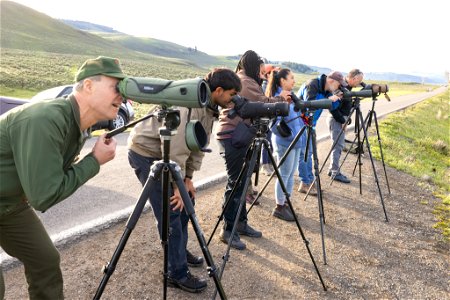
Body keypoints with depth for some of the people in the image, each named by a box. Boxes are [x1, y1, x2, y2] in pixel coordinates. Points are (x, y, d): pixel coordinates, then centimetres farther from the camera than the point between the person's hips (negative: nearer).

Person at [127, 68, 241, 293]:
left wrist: (188, 178, 2)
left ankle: (180, 251, 32)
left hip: (165, 155, 9)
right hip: (146, 153, -9)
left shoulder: (209, 108, 2)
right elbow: (176, 149, -29)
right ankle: (178, 274, 4)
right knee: (170, 212, -9)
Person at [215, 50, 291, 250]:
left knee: (240, 181, 13)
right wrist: (281, 98, 4)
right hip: (233, 136, -10)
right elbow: (265, 104, -12)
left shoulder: (237, 79, 20)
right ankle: (228, 230, 3)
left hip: (235, 135, 10)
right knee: (236, 182, -6)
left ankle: (241, 222, 22)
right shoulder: (246, 82, -10)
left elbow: (258, 104, 17)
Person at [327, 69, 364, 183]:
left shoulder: (346, 87, 11)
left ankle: (332, 169, 23)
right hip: (336, 120, -10)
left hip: (341, 119, 10)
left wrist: (345, 119, 10)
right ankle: (335, 173, 3)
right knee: (338, 146, -5)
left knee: (339, 145, 14)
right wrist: (342, 121, -16)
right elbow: (333, 108, -24)